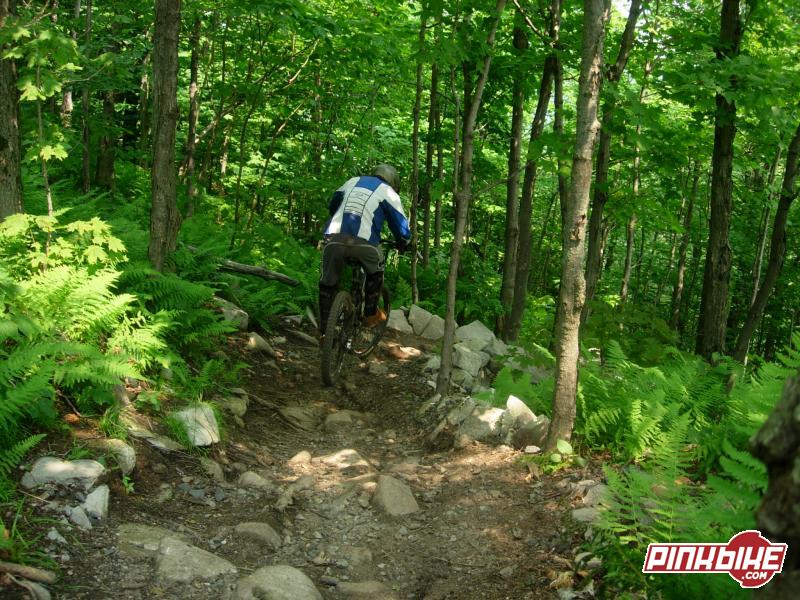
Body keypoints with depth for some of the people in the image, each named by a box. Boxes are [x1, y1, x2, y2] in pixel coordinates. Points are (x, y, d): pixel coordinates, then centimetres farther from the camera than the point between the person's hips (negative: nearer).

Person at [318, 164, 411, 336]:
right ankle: (371, 314, 28)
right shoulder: (388, 192, 17)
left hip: (333, 238, 3)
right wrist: (402, 244, 35)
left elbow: (332, 206, 39)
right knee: (375, 272, 26)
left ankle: (324, 328, 19)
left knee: (327, 282, 17)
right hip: (363, 242, -3)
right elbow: (401, 227, 15)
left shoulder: (353, 181, 28)